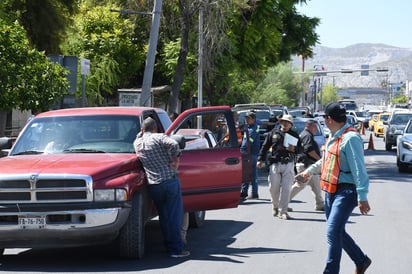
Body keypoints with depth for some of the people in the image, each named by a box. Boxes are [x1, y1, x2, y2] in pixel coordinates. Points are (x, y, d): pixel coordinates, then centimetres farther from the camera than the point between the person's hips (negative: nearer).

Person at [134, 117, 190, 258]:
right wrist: (175, 159, -10)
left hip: (153, 186, 4)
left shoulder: (137, 143, 11)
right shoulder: (159, 137, -3)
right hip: (170, 179, -4)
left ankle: (170, 246, 18)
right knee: (174, 216, -1)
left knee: (164, 217, 16)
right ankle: (176, 249, -2)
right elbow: (174, 144, -21)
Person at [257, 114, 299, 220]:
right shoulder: (274, 132, 8)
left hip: (288, 164, 0)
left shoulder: (294, 135, 9)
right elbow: (265, 146, 10)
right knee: (273, 188, 3)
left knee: (286, 188, -6)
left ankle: (283, 211, -3)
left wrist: (293, 149, -11)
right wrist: (260, 159, 5)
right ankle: (275, 206, 28)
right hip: (275, 163, 0)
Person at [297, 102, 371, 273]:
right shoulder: (333, 137, 13)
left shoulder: (351, 138, -18)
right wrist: (309, 171, 44)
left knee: (333, 232, -14)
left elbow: (359, 169, -22)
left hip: (346, 192, -10)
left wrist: (362, 197, -26)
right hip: (331, 190, 10)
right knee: (338, 232, 15)